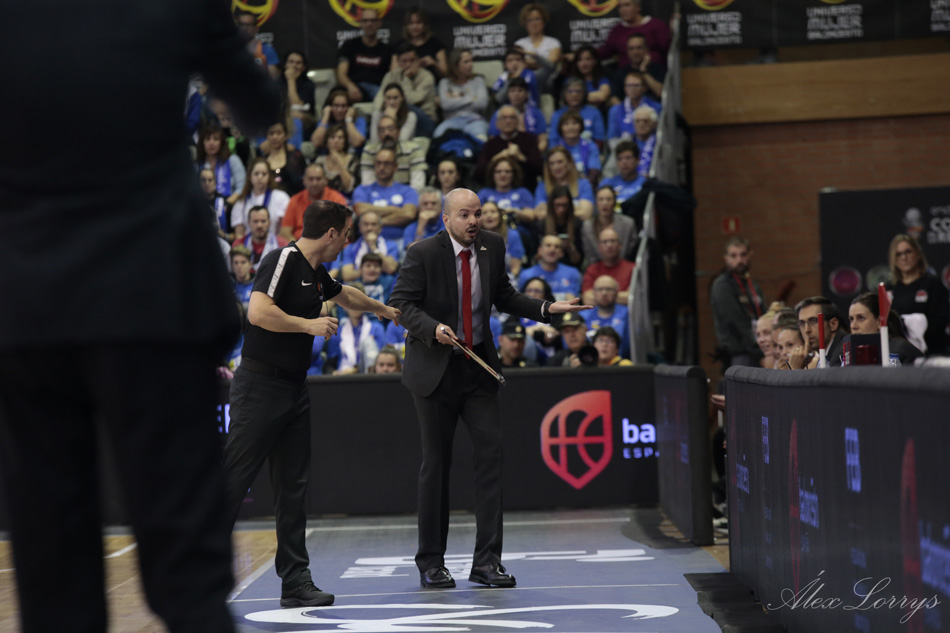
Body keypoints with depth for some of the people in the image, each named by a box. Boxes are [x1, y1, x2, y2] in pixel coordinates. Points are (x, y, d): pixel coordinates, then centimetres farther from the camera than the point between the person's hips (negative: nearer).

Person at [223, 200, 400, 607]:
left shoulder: (316, 273, 16)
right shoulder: (283, 260, -12)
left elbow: (345, 295, 40)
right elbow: (258, 312, -26)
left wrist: (382, 309, 55)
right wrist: (309, 324, -17)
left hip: (295, 389, 9)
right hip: (260, 386, -9)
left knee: (293, 488, 7)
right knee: (233, 479, -9)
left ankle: (295, 581, 9)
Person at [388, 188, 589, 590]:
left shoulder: (492, 247, 4)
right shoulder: (422, 254, -9)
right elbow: (401, 302, -9)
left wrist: (546, 309, 2)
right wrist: (432, 328, -25)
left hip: (479, 366, 4)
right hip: (435, 367, -3)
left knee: (490, 452, -6)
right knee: (436, 463, 2)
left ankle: (487, 560, -3)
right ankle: (431, 561, 14)